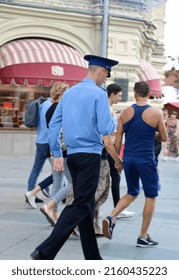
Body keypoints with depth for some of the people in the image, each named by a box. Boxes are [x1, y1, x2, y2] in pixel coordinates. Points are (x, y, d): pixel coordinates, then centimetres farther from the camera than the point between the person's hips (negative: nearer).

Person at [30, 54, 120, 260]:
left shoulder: (69, 92, 11)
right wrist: (114, 122, 8)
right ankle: (45, 251, -15)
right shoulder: (99, 94, -9)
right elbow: (105, 129, -14)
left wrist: (57, 154, 13)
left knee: (86, 205, 13)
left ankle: (92, 257, 19)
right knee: (81, 205, -6)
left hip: (72, 155, 8)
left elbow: (53, 125, 10)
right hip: (90, 155, -7)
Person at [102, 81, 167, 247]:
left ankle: (111, 218, -1)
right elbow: (163, 138, 3)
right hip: (146, 159, -4)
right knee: (151, 196, 8)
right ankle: (143, 237, 10)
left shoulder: (125, 113, 2)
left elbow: (118, 139, 3)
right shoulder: (156, 113, -6)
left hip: (128, 158, 4)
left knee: (132, 193, 21)